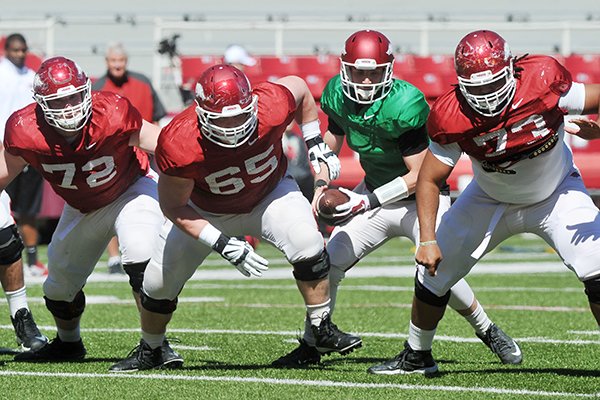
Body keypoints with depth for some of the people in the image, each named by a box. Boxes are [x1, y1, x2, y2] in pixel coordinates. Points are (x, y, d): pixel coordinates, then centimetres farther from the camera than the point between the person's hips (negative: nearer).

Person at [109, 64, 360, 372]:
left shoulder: (272, 108, -36)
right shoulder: (180, 144, -39)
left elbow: (298, 87, -9)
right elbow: (173, 207, -23)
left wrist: (317, 147, -5)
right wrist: (224, 245, -30)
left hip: (269, 193, 0)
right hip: (206, 212, 0)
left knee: (308, 247, -26)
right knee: (159, 283, 4)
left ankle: (323, 331, -5)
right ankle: (149, 352, 34)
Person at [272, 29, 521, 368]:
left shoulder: (404, 106, -28)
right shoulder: (340, 97, -8)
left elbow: (419, 175, -23)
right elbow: (329, 149, 12)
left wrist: (368, 201, -25)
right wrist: (322, 187, -3)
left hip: (419, 200, -6)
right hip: (374, 194, 6)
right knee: (328, 263, -6)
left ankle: (490, 332, 4)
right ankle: (310, 346, 8)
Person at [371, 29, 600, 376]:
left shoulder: (543, 83, -32)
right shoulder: (453, 118, -26)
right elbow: (429, 180, -15)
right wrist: (428, 240, -23)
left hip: (557, 194, -2)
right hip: (492, 200, 2)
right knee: (434, 271, 3)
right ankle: (417, 356, 28)